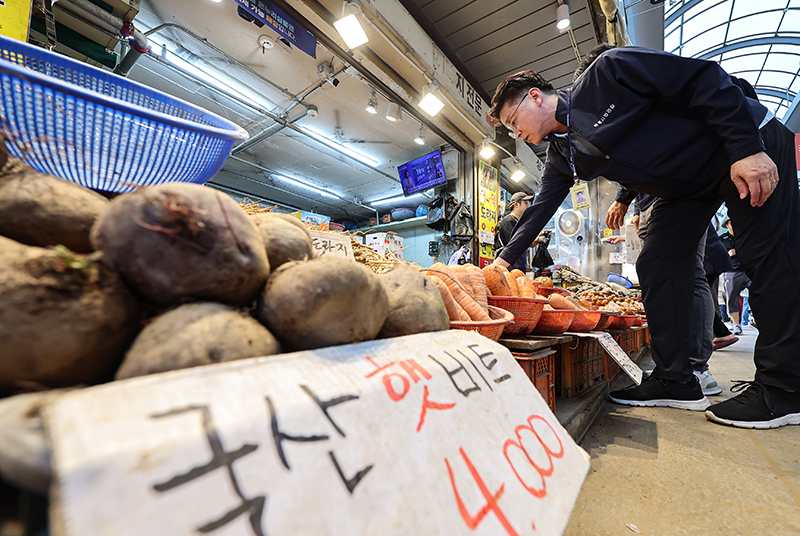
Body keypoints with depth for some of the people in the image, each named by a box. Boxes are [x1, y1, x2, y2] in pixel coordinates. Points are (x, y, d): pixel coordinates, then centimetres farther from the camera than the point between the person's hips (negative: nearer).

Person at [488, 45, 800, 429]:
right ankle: (676, 381, 2)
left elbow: (704, 78, -20)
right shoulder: (562, 157, -2)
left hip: (752, 143, -6)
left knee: (768, 258, -10)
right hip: (687, 186, 6)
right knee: (657, 267, -5)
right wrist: (505, 259, -5)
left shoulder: (606, 73, -20)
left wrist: (747, 148, -26)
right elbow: (540, 207, -1)